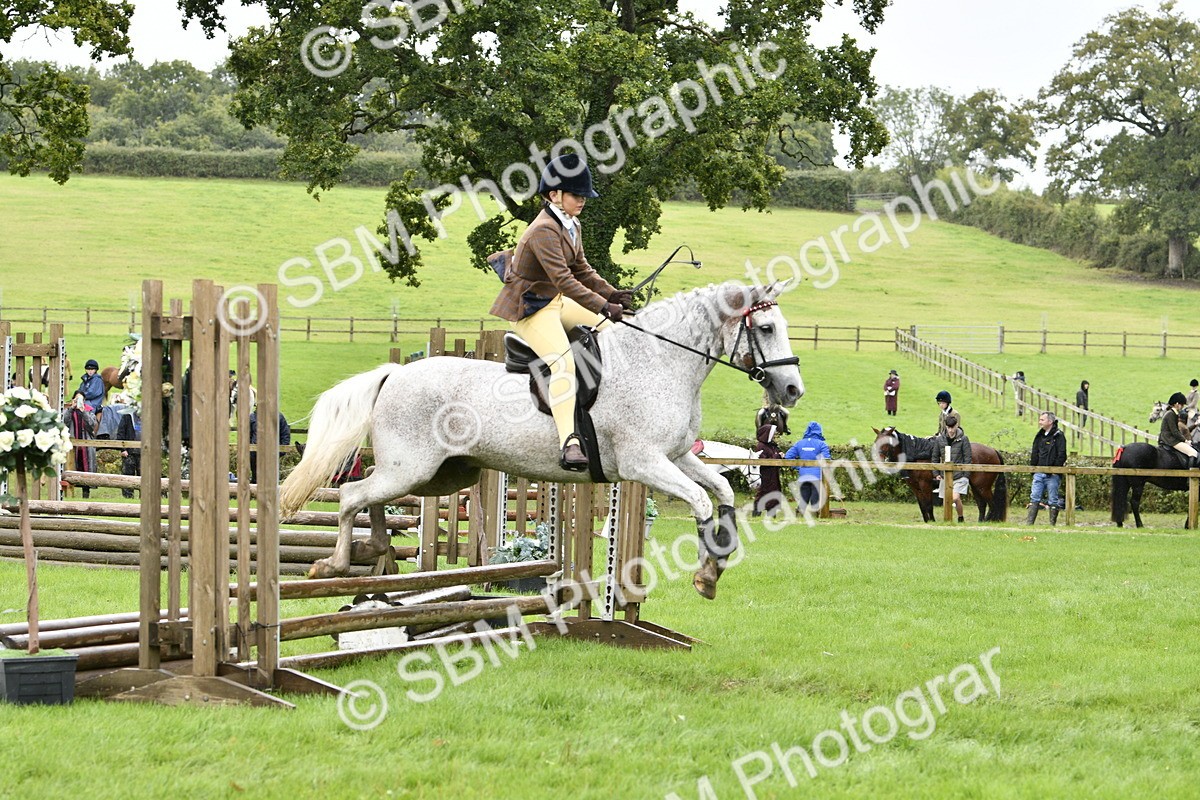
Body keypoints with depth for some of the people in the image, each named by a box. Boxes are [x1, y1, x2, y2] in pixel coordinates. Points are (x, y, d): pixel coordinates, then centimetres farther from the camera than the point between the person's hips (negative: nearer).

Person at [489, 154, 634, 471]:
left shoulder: (571, 226, 9)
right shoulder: (544, 230, -23)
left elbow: (581, 270, 16)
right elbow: (564, 279, -32)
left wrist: (612, 294, -1)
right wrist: (604, 307, -37)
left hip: (556, 302, 10)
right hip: (530, 308, -10)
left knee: (608, 330, 13)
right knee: (563, 362, -28)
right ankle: (569, 443, -41)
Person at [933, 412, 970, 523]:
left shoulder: (963, 439, -4)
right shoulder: (939, 440, 4)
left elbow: (967, 458, -3)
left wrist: (966, 475, -8)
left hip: (959, 475, -4)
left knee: (956, 498, -17)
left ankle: (961, 519, 0)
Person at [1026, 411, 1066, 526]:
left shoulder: (1058, 436, -4)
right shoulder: (1039, 436, 16)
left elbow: (1061, 456, -10)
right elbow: (1034, 454, 20)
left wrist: (1055, 470, -15)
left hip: (1052, 474, -6)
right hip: (1039, 473, 6)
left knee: (1053, 500, 0)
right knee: (1034, 497, -1)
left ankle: (1052, 524, 4)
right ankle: (1029, 522, -3)